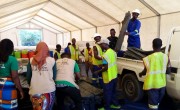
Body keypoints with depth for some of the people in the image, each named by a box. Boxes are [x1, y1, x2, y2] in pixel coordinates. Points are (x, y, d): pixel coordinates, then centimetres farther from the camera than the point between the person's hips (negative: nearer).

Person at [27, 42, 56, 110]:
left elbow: (28, 77, 5)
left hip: (35, 90, 2)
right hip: (49, 90, -1)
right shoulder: (51, 60, -3)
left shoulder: (31, 60, 0)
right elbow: (54, 76, 3)